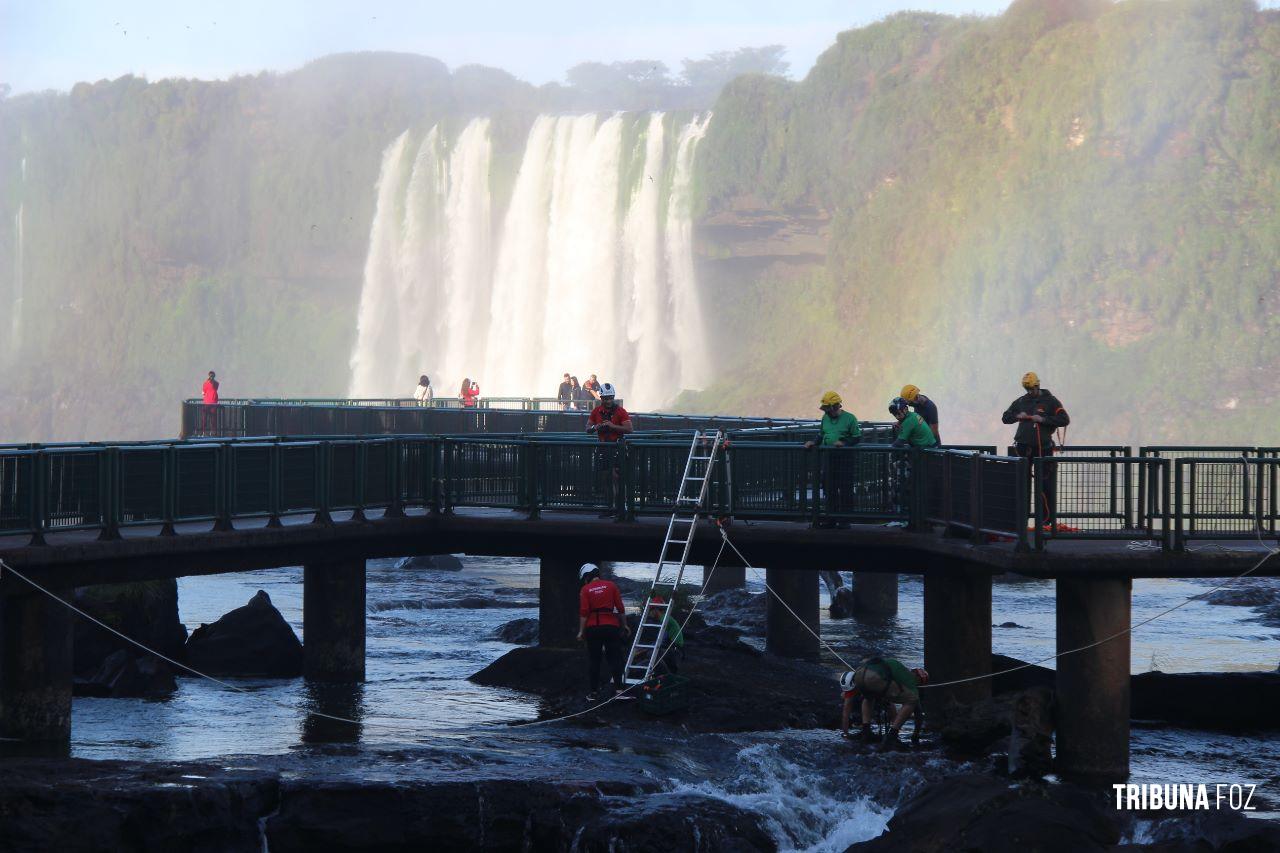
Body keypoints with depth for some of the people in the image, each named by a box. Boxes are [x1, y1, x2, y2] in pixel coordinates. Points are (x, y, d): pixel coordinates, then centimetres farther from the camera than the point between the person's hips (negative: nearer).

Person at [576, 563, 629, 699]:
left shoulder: (585, 589, 1)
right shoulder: (611, 586, 5)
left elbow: (583, 612, -6)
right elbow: (620, 608, 3)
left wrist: (581, 631, -3)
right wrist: (624, 625, 12)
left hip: (593, 627, 0)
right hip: (611, 625, 0)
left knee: (593, 660, 7)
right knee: (615, 658, 2)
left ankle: (594, 691, 7)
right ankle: (618, 687, -9)